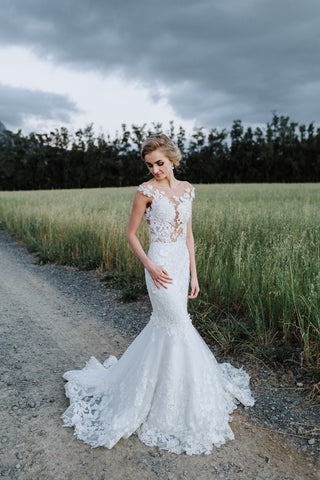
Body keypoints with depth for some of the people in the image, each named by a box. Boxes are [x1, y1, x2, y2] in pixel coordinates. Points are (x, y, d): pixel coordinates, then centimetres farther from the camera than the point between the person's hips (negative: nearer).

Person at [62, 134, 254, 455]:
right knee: (180, 328, -3)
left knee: (163, 324, 15)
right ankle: (191, 405, 16)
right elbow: (131, 234, -3)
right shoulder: (146, 191, -8)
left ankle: (136, 377, 37)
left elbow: (188, 234, 10)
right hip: (160, 265, -6)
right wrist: (149, 266, -16)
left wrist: (193, 273, 8)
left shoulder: (186, 189, 8)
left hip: (182, 262, 6)